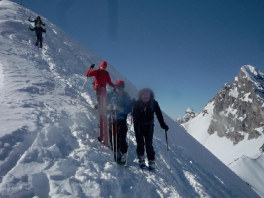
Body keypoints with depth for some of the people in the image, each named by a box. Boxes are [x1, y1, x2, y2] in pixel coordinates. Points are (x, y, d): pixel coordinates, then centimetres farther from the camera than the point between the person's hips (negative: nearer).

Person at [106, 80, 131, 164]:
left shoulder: (126, 97, 2)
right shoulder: (111, 95, 4)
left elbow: (128, 109, -6)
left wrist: (120, 108, -22)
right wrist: (108, 107, -17)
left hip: (122, 120, -2)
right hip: (112, 119, 2)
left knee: (121, 139, -9)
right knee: (113, 138, 4)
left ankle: (123, 155, 1)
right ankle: (116, 153, 21)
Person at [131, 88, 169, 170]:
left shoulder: (154, 103, -12)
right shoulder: (137, 103, -14)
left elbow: (159, 114, -8)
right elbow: (133, 114, -3)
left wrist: (163, 125, -11)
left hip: (149, 126, 0)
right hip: (138, 126, 0)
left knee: (149, 144, -1)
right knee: (140, 144, 6)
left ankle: (151, 162, 10)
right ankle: (141, 160, 23)